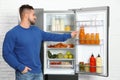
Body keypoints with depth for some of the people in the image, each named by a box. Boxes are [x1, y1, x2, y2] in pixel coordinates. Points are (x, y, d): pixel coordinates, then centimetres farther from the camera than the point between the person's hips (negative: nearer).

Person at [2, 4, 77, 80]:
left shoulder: (36, 30, 10)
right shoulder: (12, 33, -11)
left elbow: (50, 36, 20)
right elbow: (7, 53, -12)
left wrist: (69, 35, 23)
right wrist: (20, 67, -18)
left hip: (38, 72, 6)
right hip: (24, 73, -6)